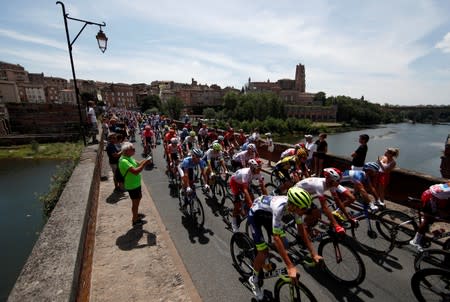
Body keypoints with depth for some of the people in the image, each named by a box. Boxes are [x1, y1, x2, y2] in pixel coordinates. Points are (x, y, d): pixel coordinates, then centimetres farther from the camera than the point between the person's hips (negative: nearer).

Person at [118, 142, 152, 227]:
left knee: (139, 197, 27)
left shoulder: (129, 158, 2)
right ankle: (135, 220, 24)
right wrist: (144, 164, -30)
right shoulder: (124, 161, -28)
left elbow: (137, 165, 6)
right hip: (132, 186, -10)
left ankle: (136, 214, 47)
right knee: (135, 202, 6)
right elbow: (135, 171, -37)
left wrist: (144, 161, -12)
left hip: (136, 183, 10)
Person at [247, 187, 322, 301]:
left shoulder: (295, 205, -22)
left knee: (283, 245, 3)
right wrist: (290, 266, -35)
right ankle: (254, 279, 18)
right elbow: (276, 237, -38)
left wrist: (313, 253, -10)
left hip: (267, 214, 6)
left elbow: (301, 229, -9)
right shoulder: (279, 207, -42)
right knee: (264, 252, -9)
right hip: (255, 214, -6)